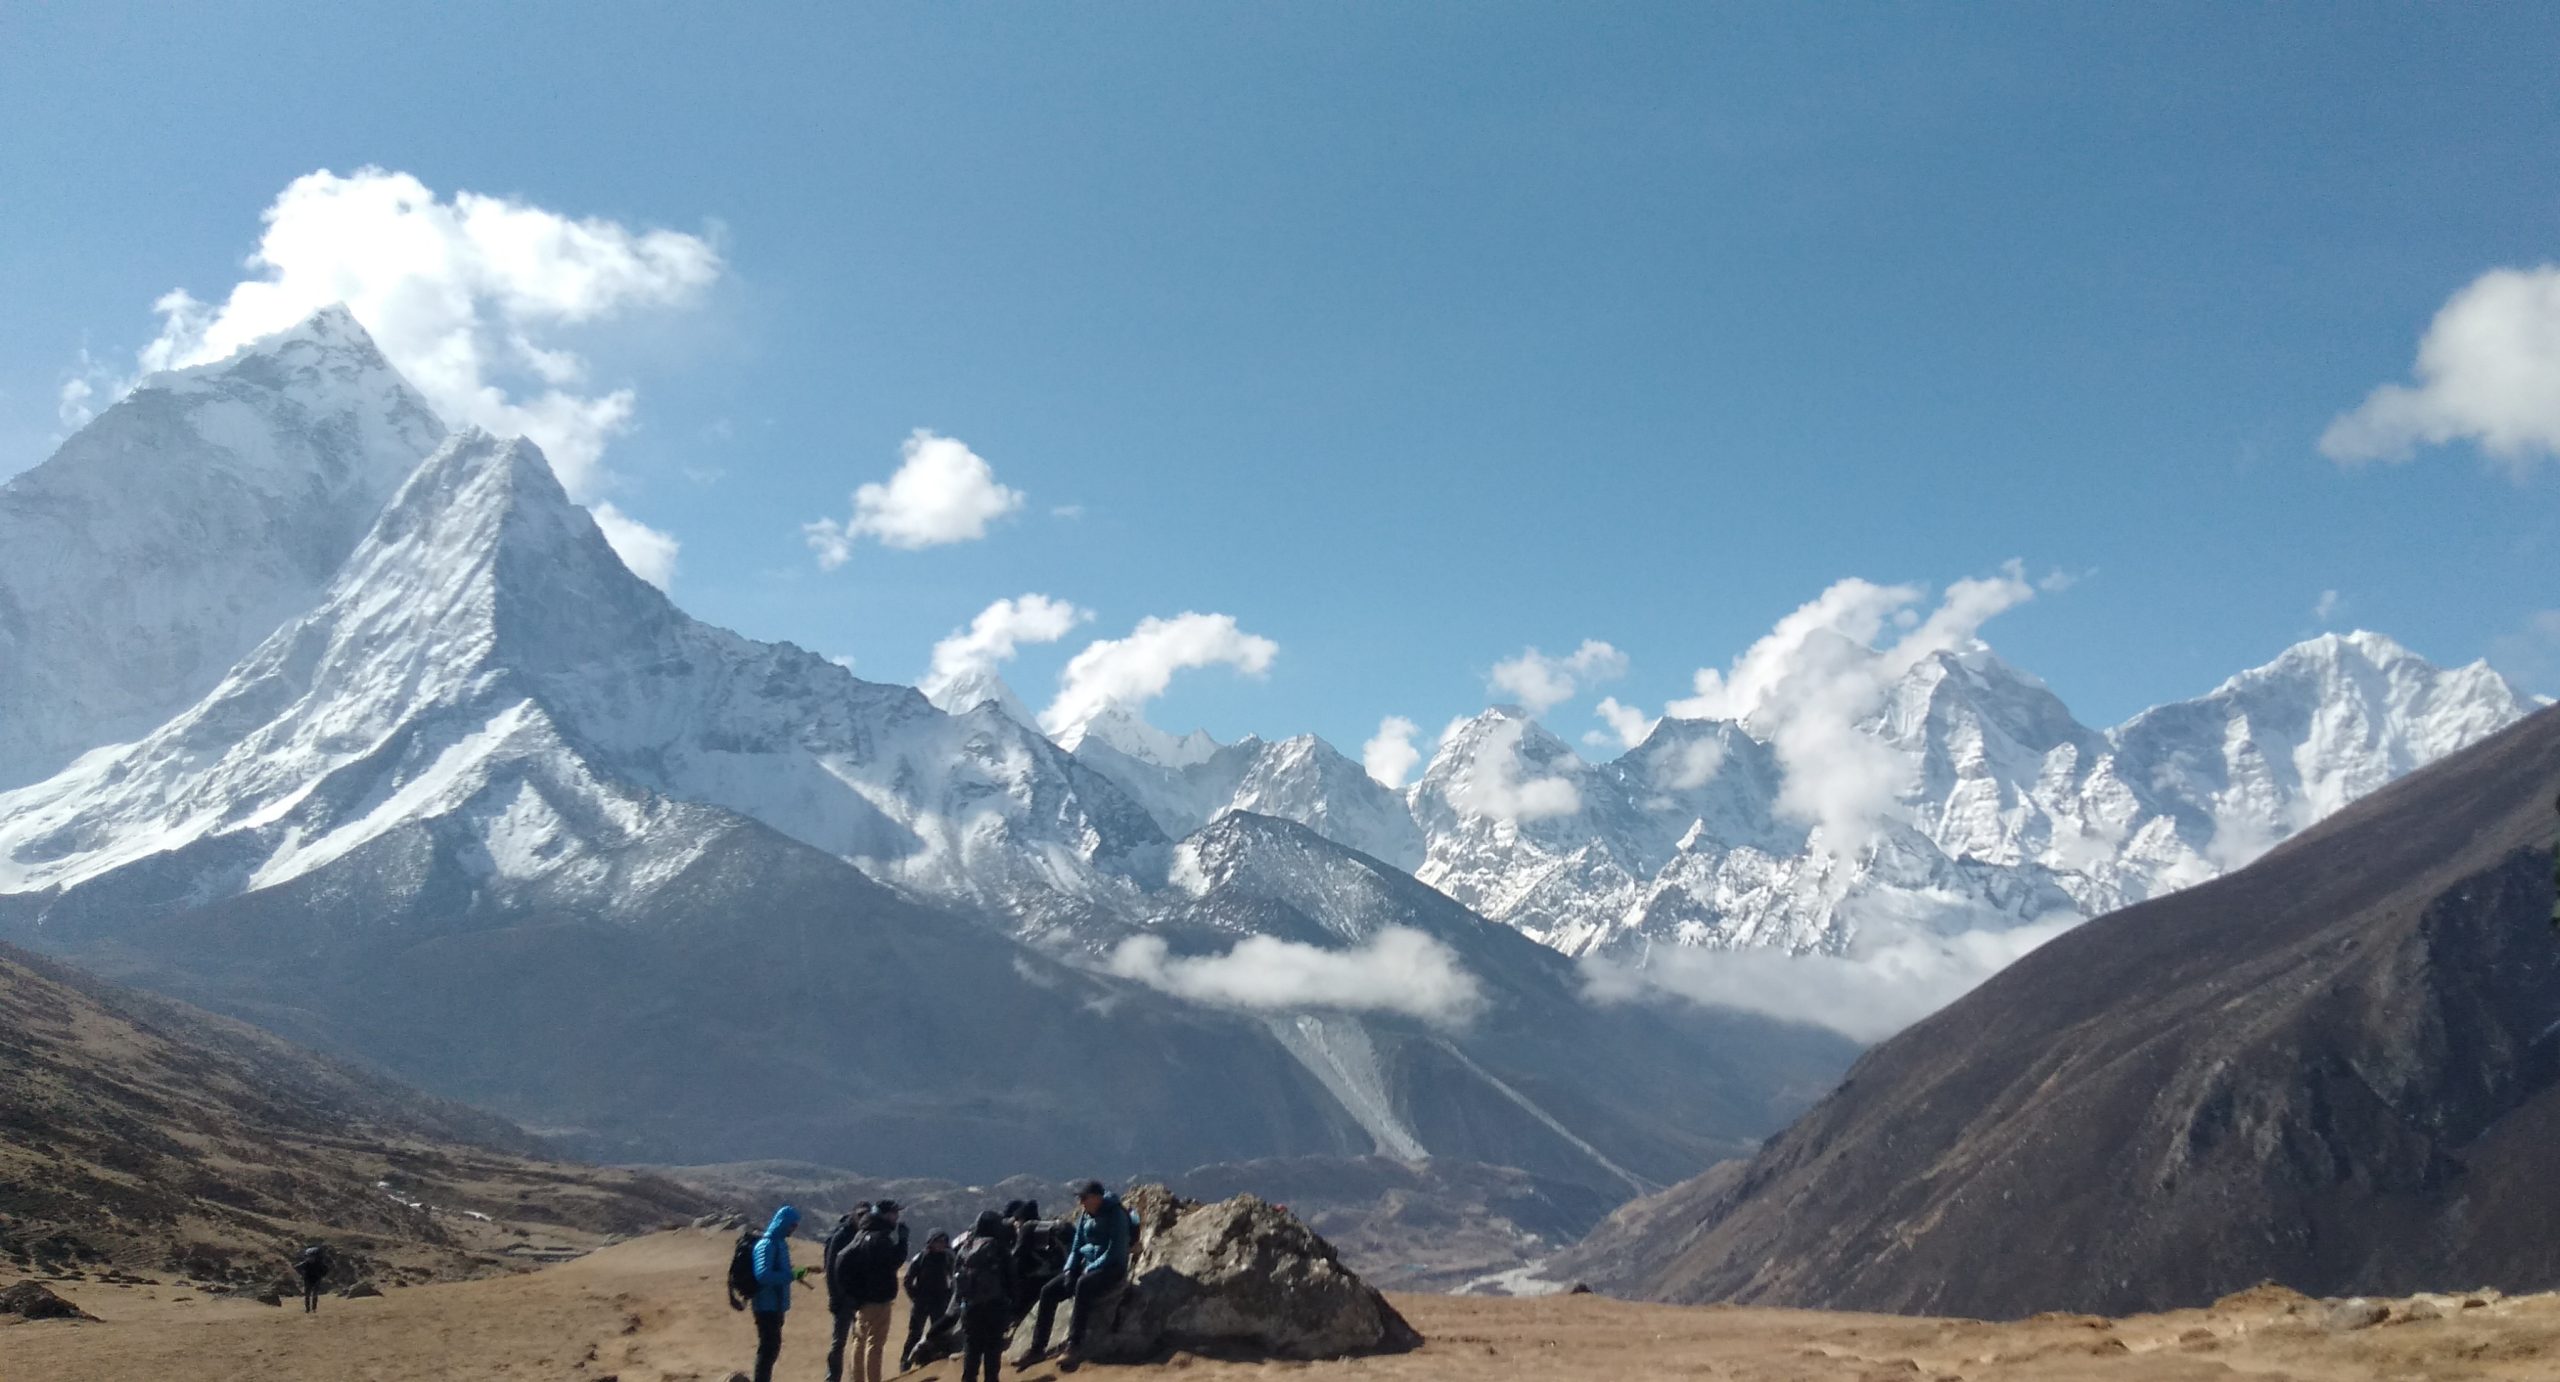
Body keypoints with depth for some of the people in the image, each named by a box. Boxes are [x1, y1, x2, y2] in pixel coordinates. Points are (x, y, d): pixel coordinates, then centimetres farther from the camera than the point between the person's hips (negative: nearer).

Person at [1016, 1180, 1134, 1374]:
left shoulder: (1116, 1215, -13)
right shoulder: (1086, 1215, 9)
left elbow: (1114, 1251, -18)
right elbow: (1077, 1247, 14)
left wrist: (1091, 1269, -20)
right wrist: (1069, 1270, -2)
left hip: (1112, 1269, -7)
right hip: (1086, 1266, 7)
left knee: (1083, 1285, -38)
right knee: (1048, 1291, -11)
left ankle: (1075, 1346, -40)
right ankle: (1037, 1348, -6)